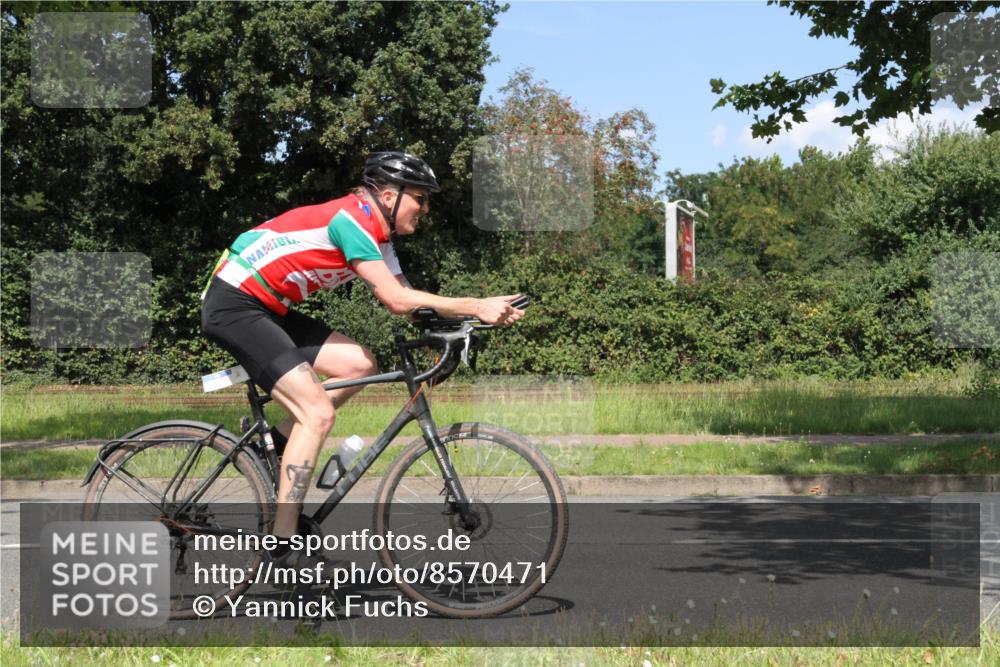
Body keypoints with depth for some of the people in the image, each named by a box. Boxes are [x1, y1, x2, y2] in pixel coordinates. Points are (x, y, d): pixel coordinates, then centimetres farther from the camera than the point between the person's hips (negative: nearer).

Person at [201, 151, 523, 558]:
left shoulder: (377, 237, 12)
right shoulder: (351, 219, -18)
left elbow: (407, 300, 5)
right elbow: (397, 301, -24)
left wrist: (484, 311, -7)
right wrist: (476, 306, -22)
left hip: (266, 309, 10)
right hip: (233, 305, -10)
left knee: (359, 364, 1)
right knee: (318, 414, -15)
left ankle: (276, 442, 9)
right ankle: (282, 543, -14)